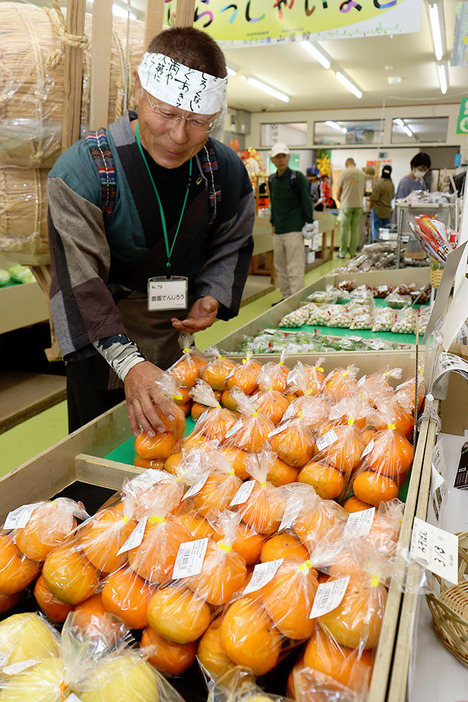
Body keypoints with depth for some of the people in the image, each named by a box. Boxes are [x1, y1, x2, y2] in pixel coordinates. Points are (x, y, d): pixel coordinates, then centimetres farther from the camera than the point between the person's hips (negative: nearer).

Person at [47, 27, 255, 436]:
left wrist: (213, 297, -9)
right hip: (101, 350, -3)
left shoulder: (226, 169, -5)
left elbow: (232, 244, 11)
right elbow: (79, 278, -28)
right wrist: (128, 362, -40)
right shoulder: (82, 169, -20)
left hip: (180, 340, 4)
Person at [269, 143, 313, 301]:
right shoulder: (272, 179, 13)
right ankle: (286, 298, 22)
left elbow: (306, 201, -6)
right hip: (278, 231, 7)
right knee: (280, 267, 12)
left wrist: (308, 224, -10)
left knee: (295, 269, -9)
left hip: (294, 230, -7)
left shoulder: (297, 177, -5)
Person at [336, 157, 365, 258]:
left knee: (344, 228, 1)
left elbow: (339, 190, 3)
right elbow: (363, 190, 14)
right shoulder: (362, 173, 9)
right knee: (355, 229, 6)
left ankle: (342, 253, 2)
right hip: (359, 205, 3)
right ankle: (353, 253, 8)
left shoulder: (344, 173, -1)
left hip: (346, 205, -3)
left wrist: (339, 199, 21)